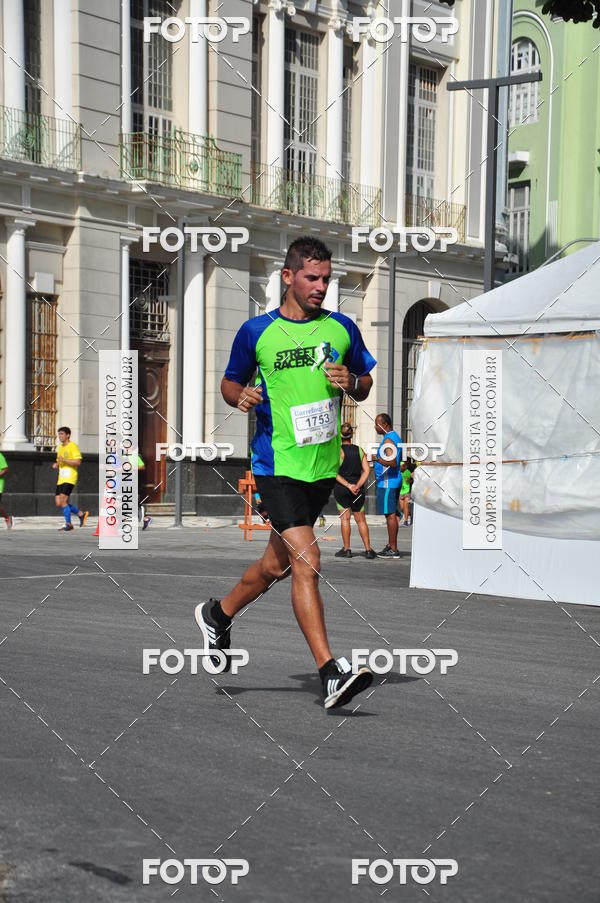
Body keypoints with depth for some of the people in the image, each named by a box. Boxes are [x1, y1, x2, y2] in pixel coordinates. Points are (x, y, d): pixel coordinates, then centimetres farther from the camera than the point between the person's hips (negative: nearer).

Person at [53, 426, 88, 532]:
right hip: (61, 479, 9)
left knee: (63, 500, -16)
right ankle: (81, 514, 18)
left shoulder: (73, 446, -7)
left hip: (70, 479, -9)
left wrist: (64, 460, -21)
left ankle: (68, 524, -5)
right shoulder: (60, 447, 19)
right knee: (58, 503, 4)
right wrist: (56, 465, 7)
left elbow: (78, 462, -16)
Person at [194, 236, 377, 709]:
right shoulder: (256, 332, -2)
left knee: (278, 563, 16)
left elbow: (365, 385, 16)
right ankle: (330, 673, -17)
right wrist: (241, 396, -12)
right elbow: (230, 382, 11)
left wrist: (351, 382, -7)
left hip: (324, 465, 5)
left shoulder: (341, 328, 6)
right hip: (277, 464, -5)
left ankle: (218, 613, 42)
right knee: (306, 560, -17)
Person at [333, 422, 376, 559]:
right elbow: (367, 470, -1)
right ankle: (368, 550, 6)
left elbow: (334, 473, -15)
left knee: (345, 518, 1)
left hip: (341, 487, -4)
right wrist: (357, 485, -7)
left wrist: (348, 485, -13)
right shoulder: (359, 450, 6)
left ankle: (346, 549, 1)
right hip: (357, 489, 4)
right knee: (361, 520, 9)